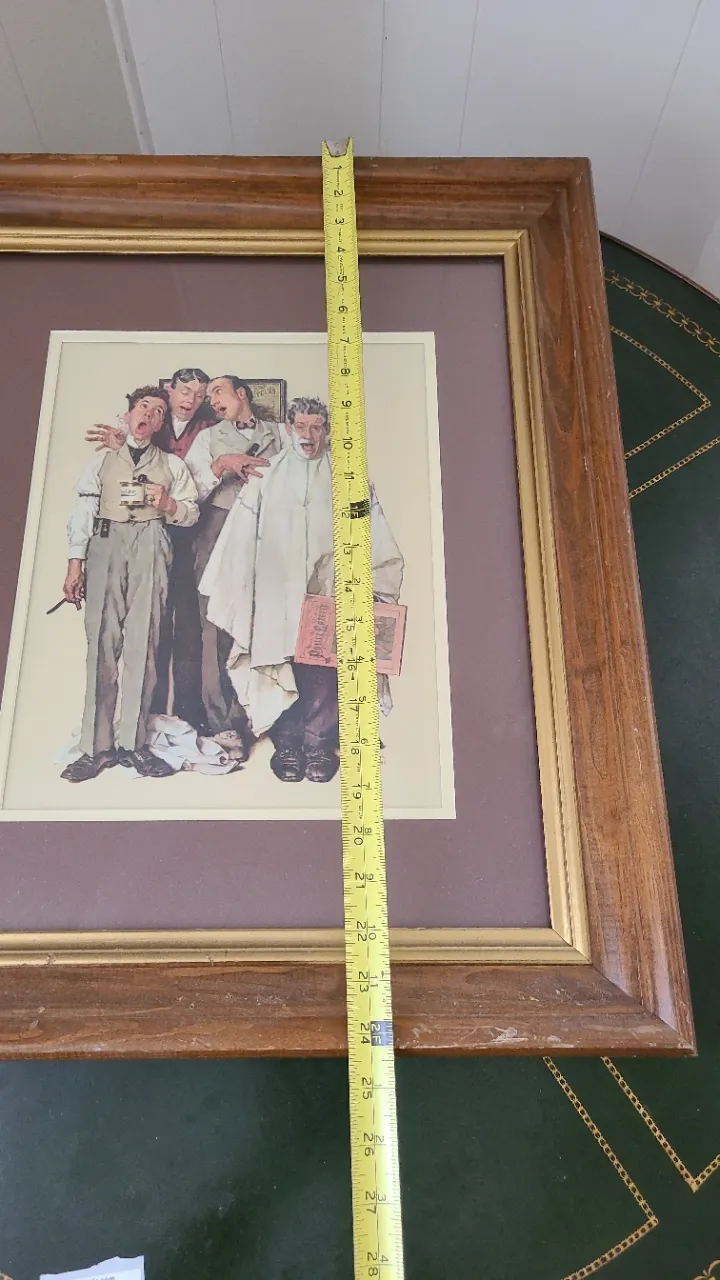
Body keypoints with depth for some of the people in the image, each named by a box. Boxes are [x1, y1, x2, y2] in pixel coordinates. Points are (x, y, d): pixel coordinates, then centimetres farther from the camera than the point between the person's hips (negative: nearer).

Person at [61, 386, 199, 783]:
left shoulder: (172, 465, 20)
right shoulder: (102, 461, 19)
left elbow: (192, 513, 15)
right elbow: (82, 514, 11)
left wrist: (169, 505, -6)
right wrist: (75, 566, 2)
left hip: (150, 546, 0)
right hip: (105, 545, 0)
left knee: (143, 641, -8)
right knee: (102, 638, -9)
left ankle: (132, 742, -3)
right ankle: (97, 746, -8)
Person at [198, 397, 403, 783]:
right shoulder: (265, 476, 13)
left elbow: (372, 537, 7)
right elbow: (241, 538, 11)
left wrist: (368, 587, -2)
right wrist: (236, 592, 6)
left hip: (329, 593, 0)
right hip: (277, 592, 1)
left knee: (324, 668, -6)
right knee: (281, 665, -3)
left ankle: (320, 747, 3)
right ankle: (287, 747, 6)